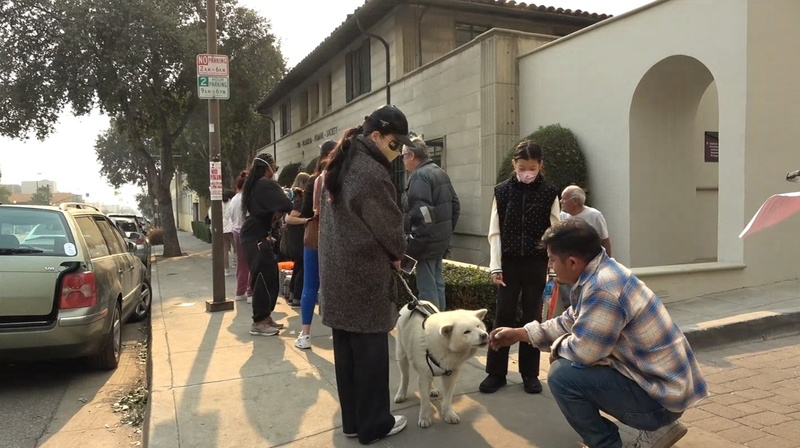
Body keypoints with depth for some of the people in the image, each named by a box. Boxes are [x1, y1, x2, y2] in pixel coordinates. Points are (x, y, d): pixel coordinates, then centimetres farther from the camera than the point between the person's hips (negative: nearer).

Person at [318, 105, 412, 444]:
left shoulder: (339, 166, 12)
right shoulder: (372, 172, -17)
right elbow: (389, 226, -14)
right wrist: (397, 255, 6)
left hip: (337, 271, 9)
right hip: (365, 274, -9)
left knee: (345, 349, 14)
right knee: (370, 351, 4)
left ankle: (352, 420, 26)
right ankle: (373, 425, 17)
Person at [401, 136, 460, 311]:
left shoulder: (419, 175, -16)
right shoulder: (441, 172, 14)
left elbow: (421, 212, -25)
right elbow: (455, 205, 19)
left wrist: (413, 242, -19)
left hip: (426, 240, -10)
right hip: (441, 238, 10)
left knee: (427, 288, -3)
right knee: (437, 283, 18)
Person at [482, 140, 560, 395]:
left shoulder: (549, 193, -1)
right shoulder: (502, 191, -1)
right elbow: (495, 232, 0)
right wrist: (495, 266, -5)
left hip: (536, 263, 0)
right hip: (509, 262, 0)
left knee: (532, 317, 8)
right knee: (503, 316, 4)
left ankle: (530, 373, 20)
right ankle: (496, 372, 15)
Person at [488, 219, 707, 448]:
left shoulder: (603, 288, -27)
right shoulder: (600, 275, 5)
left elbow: (582, 351, -23)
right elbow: (569, 323, 16)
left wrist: (557, 346, -2)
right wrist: (520, 333, 12)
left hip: (662, 396, -10)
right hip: (662, 380, 10)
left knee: (562, 375, -18)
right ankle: (656, 427, 21)